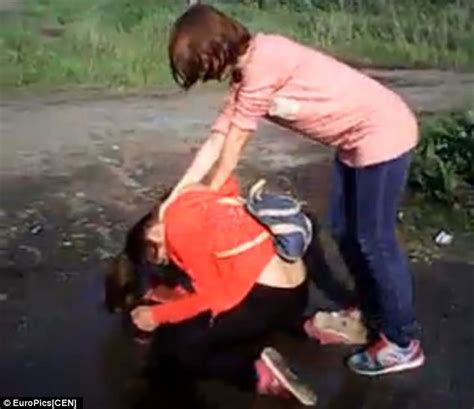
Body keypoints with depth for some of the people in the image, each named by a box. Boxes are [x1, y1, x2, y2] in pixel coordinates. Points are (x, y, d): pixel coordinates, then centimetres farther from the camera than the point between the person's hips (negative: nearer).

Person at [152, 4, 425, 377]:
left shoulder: (263, 59, -23)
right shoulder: (245, 73, 7)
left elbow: (236, 139, -14)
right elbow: (218, 136, 8)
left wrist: (210, 195, -1)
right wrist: (177, 194, 7)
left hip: (382, 131, -10)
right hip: (354, 139, 10)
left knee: (374, 239, -4)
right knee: (344, 229, 16)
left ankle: (402, 344, 9)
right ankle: (372, 311, 34)